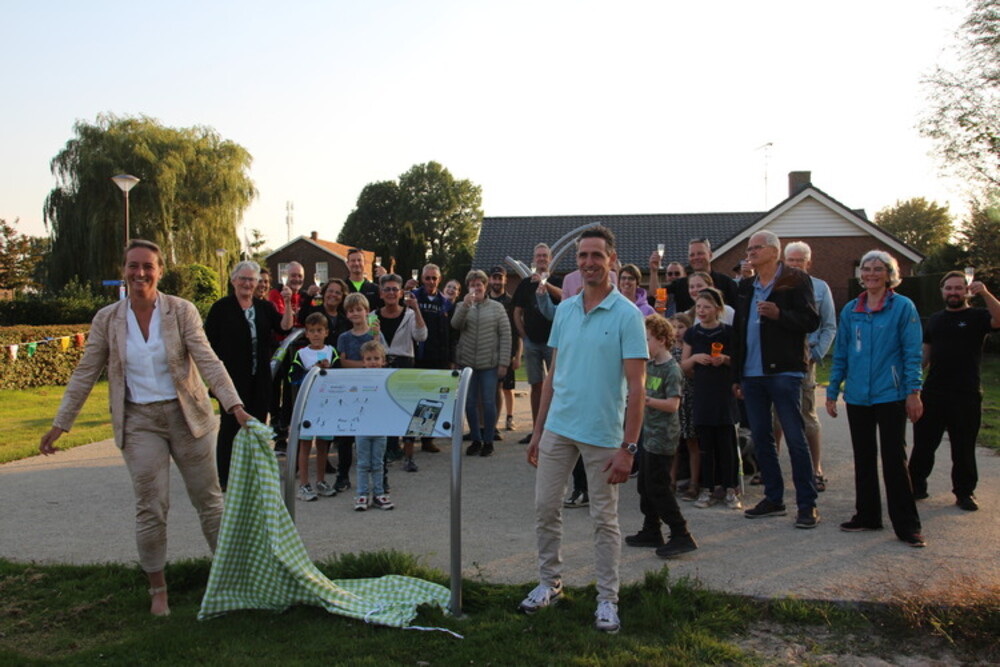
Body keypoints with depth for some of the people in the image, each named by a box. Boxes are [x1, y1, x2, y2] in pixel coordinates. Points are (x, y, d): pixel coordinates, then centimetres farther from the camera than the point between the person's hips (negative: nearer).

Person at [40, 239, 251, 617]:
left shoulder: (182, 311, -6)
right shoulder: (107, 320, 0)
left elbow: (208, 361, -14)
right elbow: (85, 374, 5)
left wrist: (234, 405, -25)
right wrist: (60, 424, 5)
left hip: (186, 416, -1)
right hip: (139, 422, 1)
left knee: (208, 498, 8)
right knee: (150, 509, 2)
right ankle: (158, 589, 19)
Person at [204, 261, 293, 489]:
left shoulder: (264, 307, 10)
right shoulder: (222, 307, -2)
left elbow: (284, 327, -3)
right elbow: (209, 343, -4)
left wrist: (287, 304, -16)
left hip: (259, 378, 4)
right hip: (232, 378, -4)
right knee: (231, 424, 0)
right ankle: (224, 477, 9)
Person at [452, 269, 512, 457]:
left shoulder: (496, 308, 3)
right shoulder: (463, 306, 8)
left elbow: (505, 335, -1)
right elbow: (456, 324, -10)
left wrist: (503, 362, -8)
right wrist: (465, 305, -23)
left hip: (489, 363, -2)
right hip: (467, 362, 2)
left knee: (489, 402, 1)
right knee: (470, 403, 7)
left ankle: (488, 441, 12)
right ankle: (476, 440, 19)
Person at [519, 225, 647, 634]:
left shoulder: (627, 315, -10)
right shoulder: (564, 310, 7)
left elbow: (636, 386, -12)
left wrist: (628, 447, -17)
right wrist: (537, 430, 12)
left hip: (603, 433, -5)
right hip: (558, 427, 5)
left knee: (604, 519, 7)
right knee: (545, 508, 11)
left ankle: (607, 600, 20)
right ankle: (549, 582, 29)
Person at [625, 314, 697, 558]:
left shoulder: (671, 369, -16)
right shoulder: (649, 365, 11)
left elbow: (673, 404, -22)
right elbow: (641, 388, 26)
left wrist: (645, 400, -29)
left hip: (663, 437, -9)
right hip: (649, 435, 9)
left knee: (657, 487, -7)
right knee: (645, 484, 15)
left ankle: (681, 536, 1)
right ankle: (651, 531, 27)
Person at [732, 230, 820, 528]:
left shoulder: (795, 280, -2)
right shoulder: (746, 287, 16)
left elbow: (811, 321, -9)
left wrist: (778, 314, -24)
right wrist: (737, 375, 15)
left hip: (783, 372, -6)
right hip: (752, 374, 6)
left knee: (795, 438, -3)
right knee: (760, 437, 10)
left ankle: (807, 504, 5)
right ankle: (773, 498, 21)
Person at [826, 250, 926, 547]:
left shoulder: (903, 307, -3)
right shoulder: (850, 310, 8)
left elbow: (912, 353, -6)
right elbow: (841, 354, 12)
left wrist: (913, 392, -12)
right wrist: (832, 391, 9)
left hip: (890, 396, -4)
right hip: (857, 397, 4)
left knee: (894, 459, -2)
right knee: (863, 458, 12)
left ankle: (907, 525, 6)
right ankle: (867, 515, 24)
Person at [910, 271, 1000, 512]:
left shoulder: (977, 317, 0)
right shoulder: (935, 320, 14)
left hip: (966, 395, -4)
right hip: (933, 393, 4)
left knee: (964, 447, 5)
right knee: (923, 443, 7)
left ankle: (965, 492, 17)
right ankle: (916, 485, 18)